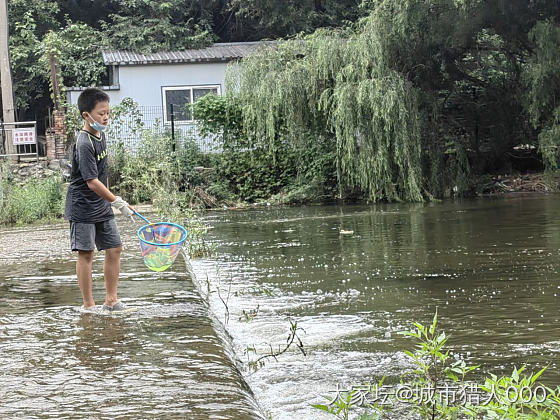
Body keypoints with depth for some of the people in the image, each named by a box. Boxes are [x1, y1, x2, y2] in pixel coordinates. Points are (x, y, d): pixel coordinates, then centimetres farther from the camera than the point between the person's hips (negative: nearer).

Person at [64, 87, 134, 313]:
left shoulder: (101, 135, 6)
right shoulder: (84, 144, -22)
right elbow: (92, 183, -25)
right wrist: (118, 202, -21)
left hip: (102, 206, 8)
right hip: (83, 207, -8)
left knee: (114, 248, 7)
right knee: (86, 253, -1)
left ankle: (111, 300, 15)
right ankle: (88, 304, 7)